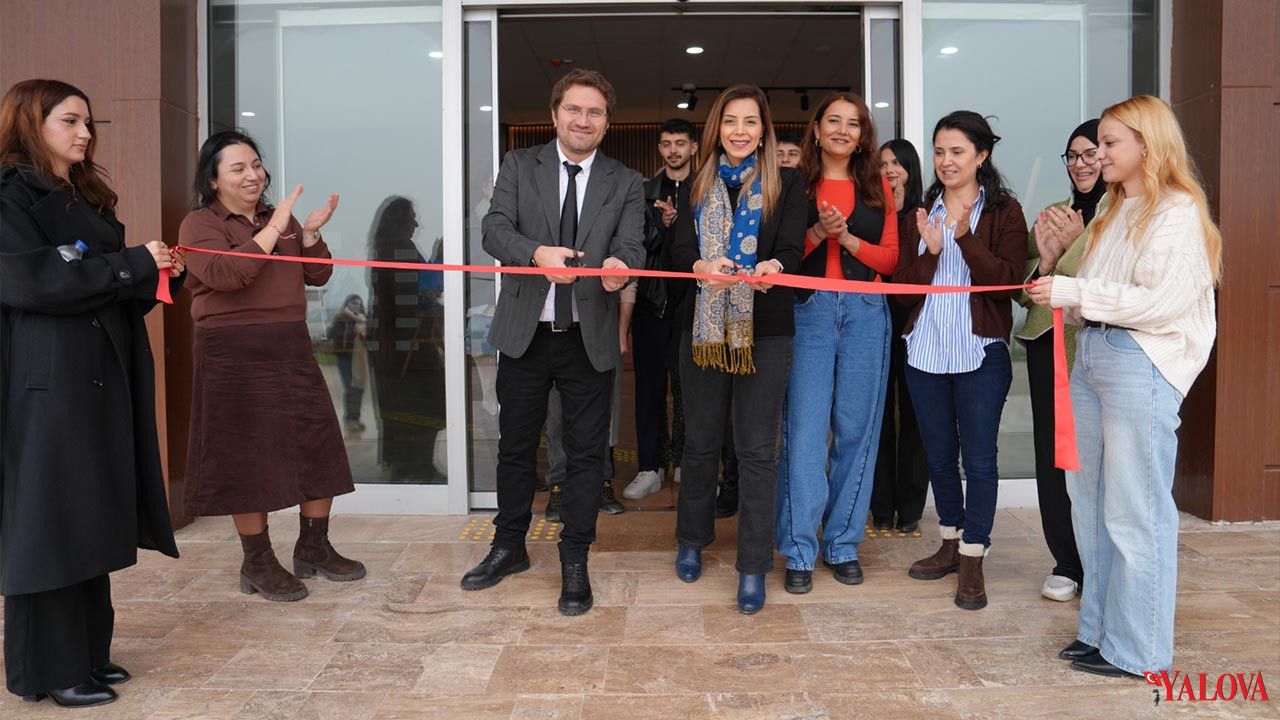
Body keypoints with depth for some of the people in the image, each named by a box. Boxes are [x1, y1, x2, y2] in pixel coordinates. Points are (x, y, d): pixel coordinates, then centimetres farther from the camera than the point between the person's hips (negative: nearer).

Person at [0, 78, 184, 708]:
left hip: (103, 376, 8)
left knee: (95, 515, 10)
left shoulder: (90, 199, 20)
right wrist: (134, 263, -15)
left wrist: (160, 274, 0)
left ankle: (88, 652, 20)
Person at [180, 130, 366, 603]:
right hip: (234, 356, -6)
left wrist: (310, 233, -5)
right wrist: (272, 230, -20)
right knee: (247, 457, 0)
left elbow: (317, 276, 11)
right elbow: (223, 275, -21)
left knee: (319, 446, 6)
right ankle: (258, 564, 13)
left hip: (292, 350, 6)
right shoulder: (200, 225, -2)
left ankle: (313, 549, 21)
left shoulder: (278, 218, 16)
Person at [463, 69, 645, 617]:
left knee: (585, 452, 6)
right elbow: (495, 228, -8)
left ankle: (575, 564, 21)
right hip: (525, 332, 1)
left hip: (591, 338, 0)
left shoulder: (625, 183, 4)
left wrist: (619, 266, -33)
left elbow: (632, 246, -8)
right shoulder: (519, 166, 4)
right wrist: (536, 253, -30)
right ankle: (509, 546, 34)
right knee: (515, 445, 14)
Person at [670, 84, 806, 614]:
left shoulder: (786, 184, 5)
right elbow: (680, 250, -1)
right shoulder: (698, 186, 11)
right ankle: (692, 541, 31)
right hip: (704, 327, 2)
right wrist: (702, 267, -25)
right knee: (700, 442, 12)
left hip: (765, 331, -2)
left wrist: (773, 266, -32)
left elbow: (792, 247, -8)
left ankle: (754, 567, 8)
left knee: (757, 449, 0)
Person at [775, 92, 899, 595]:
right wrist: (817, 233, -13)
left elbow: (890, 258, 8)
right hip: (809, 312, -2)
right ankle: (799, 551, 2)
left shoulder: (877, 187, 13)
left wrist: (847, 237, -7)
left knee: (857, 430, 5)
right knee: (805, 430, -6)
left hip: (865, 313, 2)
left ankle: (843, 544, 17)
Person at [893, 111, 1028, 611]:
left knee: (978, 457, -1)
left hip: (980, 352, -4)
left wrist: (965, 236, -20)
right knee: (939, 454, 14)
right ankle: (952, 544, 30)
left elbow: (1008, 282, -12)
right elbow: (903, 287, 4)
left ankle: (973, 560, 10)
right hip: (926, 350, 4)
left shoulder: (1004, 212, -1)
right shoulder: (921, 213, 10)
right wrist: (929, 251, -13)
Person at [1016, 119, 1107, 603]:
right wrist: (1045, 258, -5)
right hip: (1048, 346, 6)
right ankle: (1067, 564, 21)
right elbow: (1024, 289, 13)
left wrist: (1076, 245, -16)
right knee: (1052, 454, 8)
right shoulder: (1054, 216, 15)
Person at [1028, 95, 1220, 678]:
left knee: (1134, 513, -3)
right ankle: (1100, 629, 23)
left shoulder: (1178, 211, -6)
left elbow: (1165, 300, -17)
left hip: (1140, 364, -8)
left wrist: (1076, 292, -16)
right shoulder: (1112, 212, 19)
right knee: (1088, 502, 11)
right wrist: (1061, 297, 4)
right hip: (1090, 356, 9)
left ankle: (1139, 650, 8)